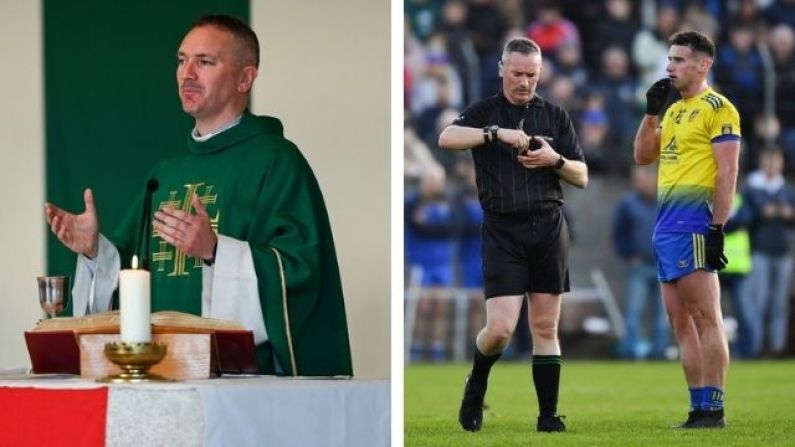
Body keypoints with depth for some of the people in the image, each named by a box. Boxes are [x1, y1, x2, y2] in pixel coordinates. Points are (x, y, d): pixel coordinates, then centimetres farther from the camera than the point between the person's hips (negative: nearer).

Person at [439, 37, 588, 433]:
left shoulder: (555, 116, 11)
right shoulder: (484, 112, 4)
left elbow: (582, 177, 11)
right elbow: (447, 138, -16)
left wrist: (556, 160, -8)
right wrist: (497, 133, -26)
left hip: (549, 227, 2)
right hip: (502, 229, -2)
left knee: (545, 328, 2)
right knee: (500, 328, -11)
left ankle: (548, 415, 6)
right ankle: (475, 386, 17)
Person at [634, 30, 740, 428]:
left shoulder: (717, 108, -6)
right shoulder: (674, 110, 19)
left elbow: (727, 172, -12)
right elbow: (643, 156, 20)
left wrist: (718, 228, -18)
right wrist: (651, 112, 8)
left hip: (692, 222, -9)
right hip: (665, 226, 9)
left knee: (705, 317, -10)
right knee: (680, 322, 8)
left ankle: (713, 409, -11)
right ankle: (699, 409, 10)